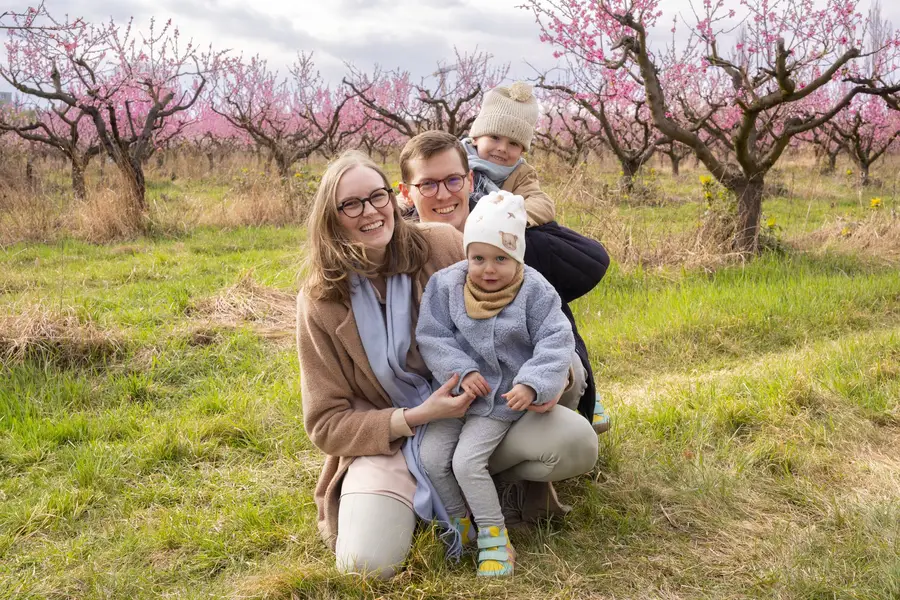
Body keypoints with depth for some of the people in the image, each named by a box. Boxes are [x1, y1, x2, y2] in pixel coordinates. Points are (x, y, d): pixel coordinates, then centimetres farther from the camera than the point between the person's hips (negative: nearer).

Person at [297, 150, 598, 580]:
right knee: (365, 563, -27)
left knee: (577, 444, -25)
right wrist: (415, 417, -19)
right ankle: (409, 500, 7)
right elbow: (327, 424, -6)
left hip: (477, 408, 1)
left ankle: (495, 479, 7)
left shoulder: (441, 245, -7)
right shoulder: (320, 302, -9)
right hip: (389, 440, -1)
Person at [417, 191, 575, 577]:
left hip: (503, 397, -4)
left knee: (467, 460, -17)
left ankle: (494, 538, 2)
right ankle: (461, 523, 20)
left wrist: (532, 383, -26)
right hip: (456, 391, 4)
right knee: (431, 456, -4)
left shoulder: (534, 291, -14)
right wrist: (462, 371, -19)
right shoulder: (446, 285, -8)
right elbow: (432, 337, -6)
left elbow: (555, 342, -14)